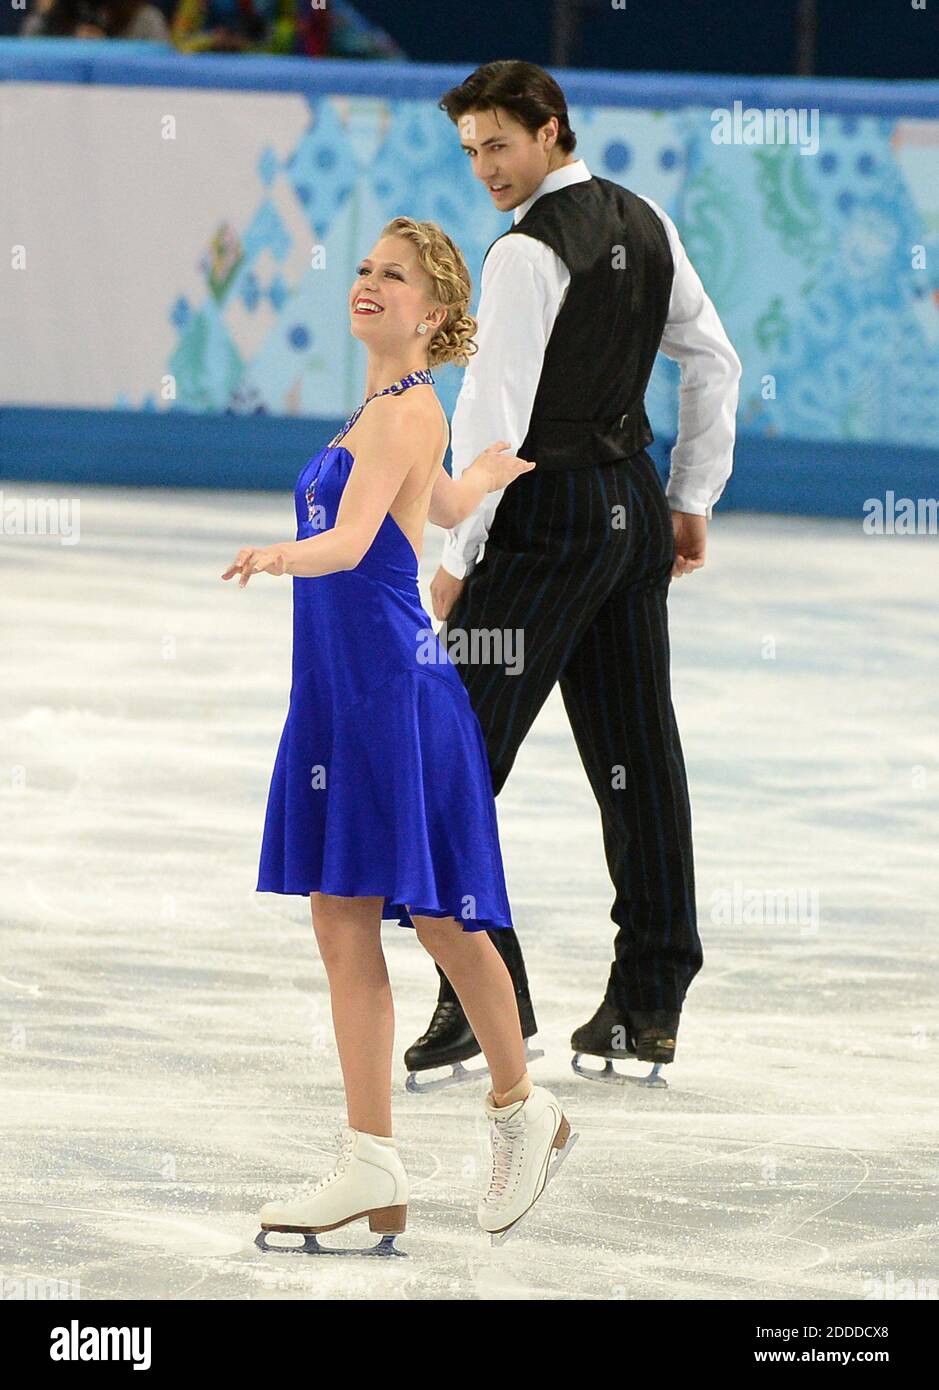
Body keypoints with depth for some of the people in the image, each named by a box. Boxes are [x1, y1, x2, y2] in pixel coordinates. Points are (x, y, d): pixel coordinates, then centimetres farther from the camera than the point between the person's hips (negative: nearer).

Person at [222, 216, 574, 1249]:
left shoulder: (410, 409, -11)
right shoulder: (384, 409, 16)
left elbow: (350, 540, -26)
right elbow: (447, 506, 34)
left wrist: (281, 554, -44)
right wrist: (490, 474, 54)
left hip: (396, 681, -9)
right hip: (336, 689, 9)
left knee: (439, 914, 2)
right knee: (342, 921, 2)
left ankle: (520, 1109, 23)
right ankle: (372, 1166, 1)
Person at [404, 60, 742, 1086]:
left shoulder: (529, 254, -17)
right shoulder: (646, 226, 8)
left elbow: (494, 414, -19)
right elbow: (714, 366, 15)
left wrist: (456, 555, -13)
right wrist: (692, 500, 20)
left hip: (549, 517, -8)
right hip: (637, 507, 8)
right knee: (635, 756, 9)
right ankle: (649, 1002, 11)